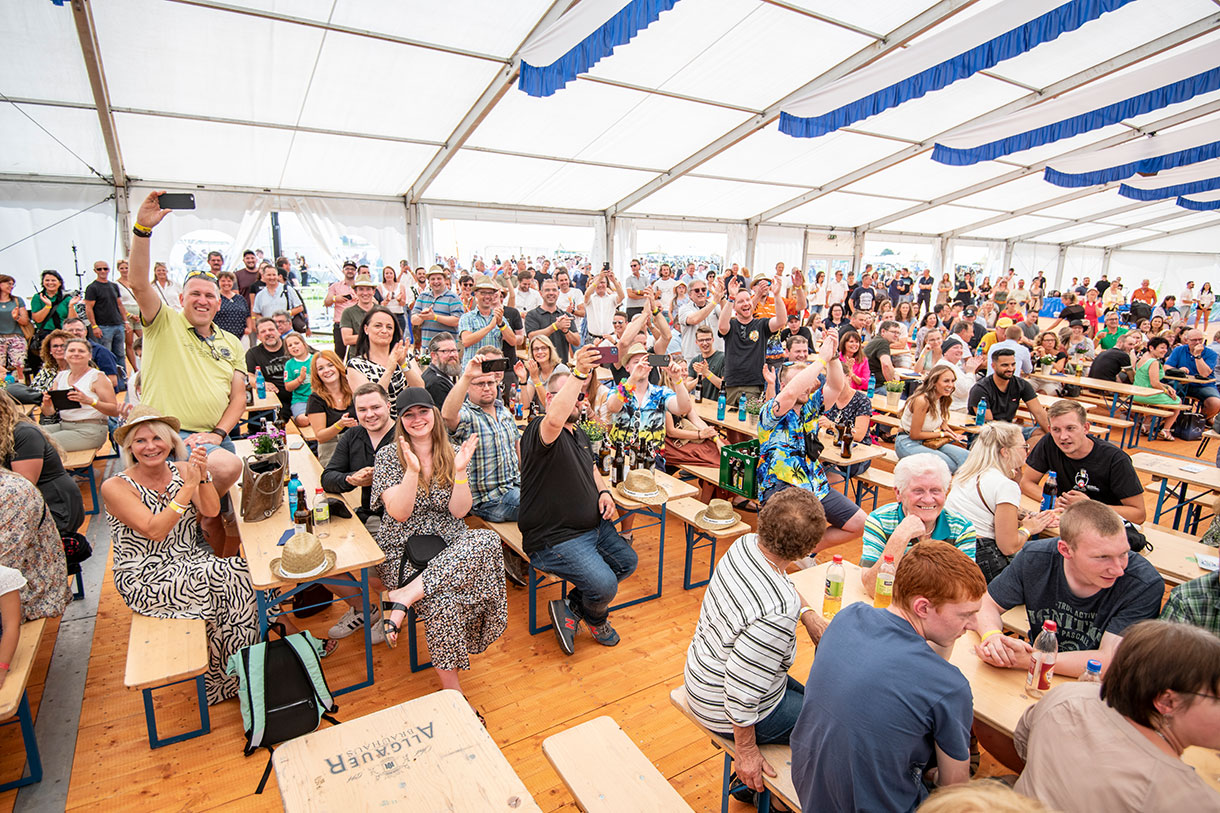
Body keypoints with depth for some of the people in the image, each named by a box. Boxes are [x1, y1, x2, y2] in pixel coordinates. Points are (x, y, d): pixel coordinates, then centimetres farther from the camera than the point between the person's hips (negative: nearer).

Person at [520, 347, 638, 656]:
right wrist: (579, 372, -47)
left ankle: (571, 606, 19)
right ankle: (596, 619, 20)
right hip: (554, 538, -9)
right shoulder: (540, 431, -18)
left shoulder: (579, 434, 13)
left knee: (627, 561, 10)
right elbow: (554, 419, -44)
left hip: (593, 525, 10)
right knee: (604, 584, -18)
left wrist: (604, 491, 6)